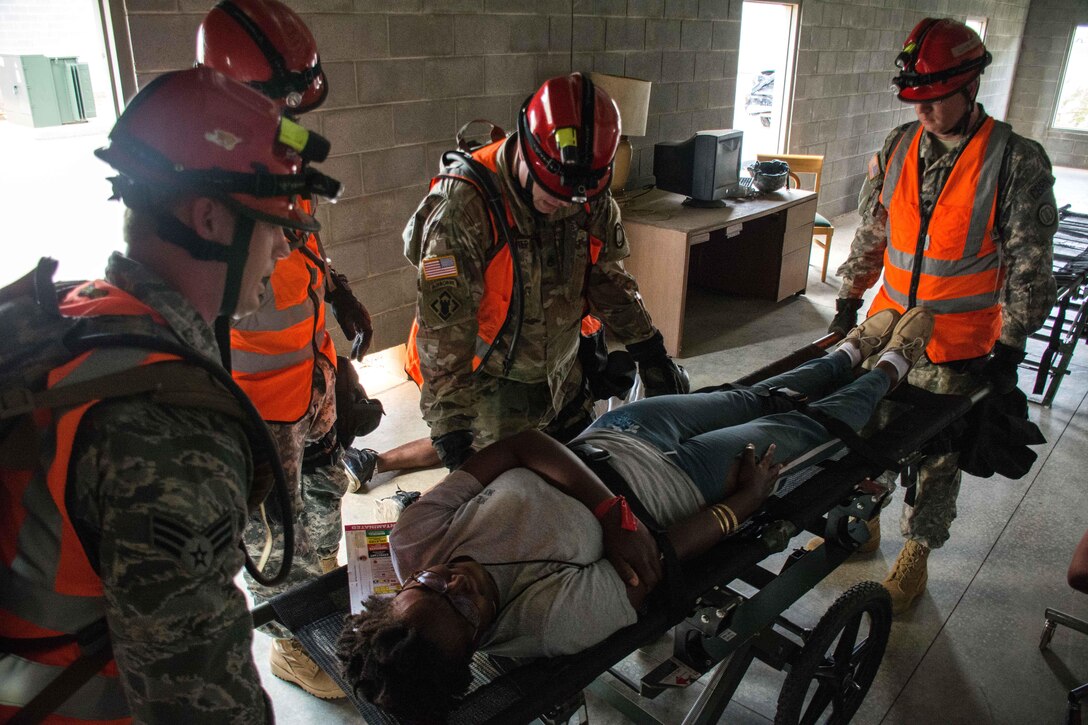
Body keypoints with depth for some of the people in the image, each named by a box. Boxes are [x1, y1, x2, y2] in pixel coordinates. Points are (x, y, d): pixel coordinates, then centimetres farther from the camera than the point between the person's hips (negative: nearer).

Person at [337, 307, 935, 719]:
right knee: (805, 426, 17)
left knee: (753, 398, 22)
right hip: (681, 477, -4)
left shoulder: (413, 543, -25)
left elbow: (524, 444, -26)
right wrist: (746, 502, -13)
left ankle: (852, 351, 53)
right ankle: (890, 366, 50)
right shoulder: (556, 619, -37)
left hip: (605, 439, 5)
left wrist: (612, 511, -31)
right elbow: (659, 556, -26)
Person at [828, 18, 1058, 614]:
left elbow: (1028, 267, -8)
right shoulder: (898, 147, 2)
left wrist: (1009, 347, -10)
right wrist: (849, 298, 12)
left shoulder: (1017, 162, -11)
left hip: (958, 346, -4)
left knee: (935, 453, 8)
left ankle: (916, 553, 28)